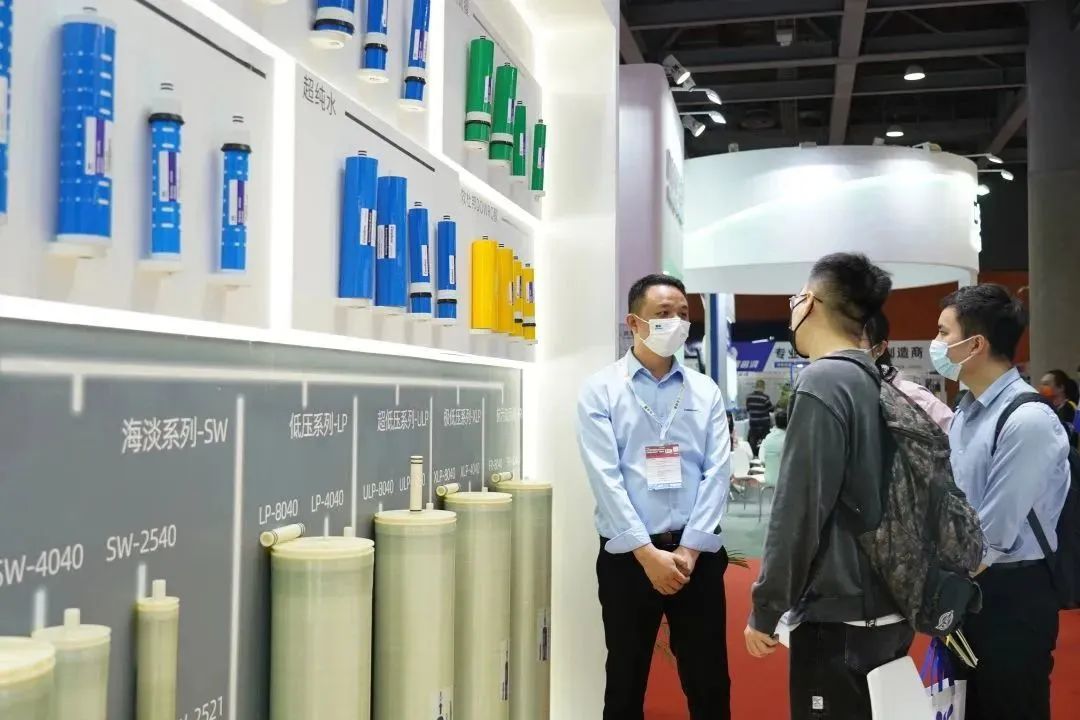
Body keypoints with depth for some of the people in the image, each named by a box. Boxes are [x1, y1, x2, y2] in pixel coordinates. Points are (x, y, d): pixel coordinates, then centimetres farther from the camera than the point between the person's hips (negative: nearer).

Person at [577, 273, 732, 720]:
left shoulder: (706, 391, 6)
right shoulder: (600, 390, -2)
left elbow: (717, 472, 0)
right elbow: (605, 477, -9)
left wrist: (689, 550, -10)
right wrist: (648, 553, -14)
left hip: (697, 554, 2)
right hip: (628, 556, -2)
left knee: (709, 682, 10)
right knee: (626, 683, 12)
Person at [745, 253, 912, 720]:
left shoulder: (823, 382, -16)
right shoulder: (879, 385, 8)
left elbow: (799, 511, -19)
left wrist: (765, 611, -11)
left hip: (839, 618, -8)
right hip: (887, 611, 8)